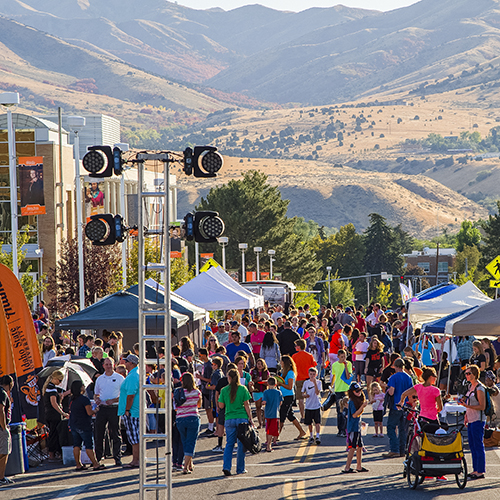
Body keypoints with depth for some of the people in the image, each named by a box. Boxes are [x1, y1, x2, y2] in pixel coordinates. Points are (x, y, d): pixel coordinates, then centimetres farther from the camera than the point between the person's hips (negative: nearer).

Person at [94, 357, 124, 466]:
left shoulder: (119, 378, 2)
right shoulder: (100, 379, 14)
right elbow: (96, 394, 22)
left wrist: (113, 400, -13)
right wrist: (97, 399, -1)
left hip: (114, 408, -3)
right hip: (102, 408, 3)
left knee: (115, 434, -1)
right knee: (99, 434, 2)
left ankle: (117, 458, 3)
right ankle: (97, 458, 10)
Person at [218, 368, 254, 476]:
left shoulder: (224, 390, 0)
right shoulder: (243, 389, -2)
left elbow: (221, 406, 5)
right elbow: (247, 405, -3)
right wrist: (250, 418, 1)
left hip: (229, 419, 1)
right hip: (242, 418, -1)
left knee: (229, 443, 7)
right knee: (241, 444, 8)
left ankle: (226, 466, -10)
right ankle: (240, 468, 11)